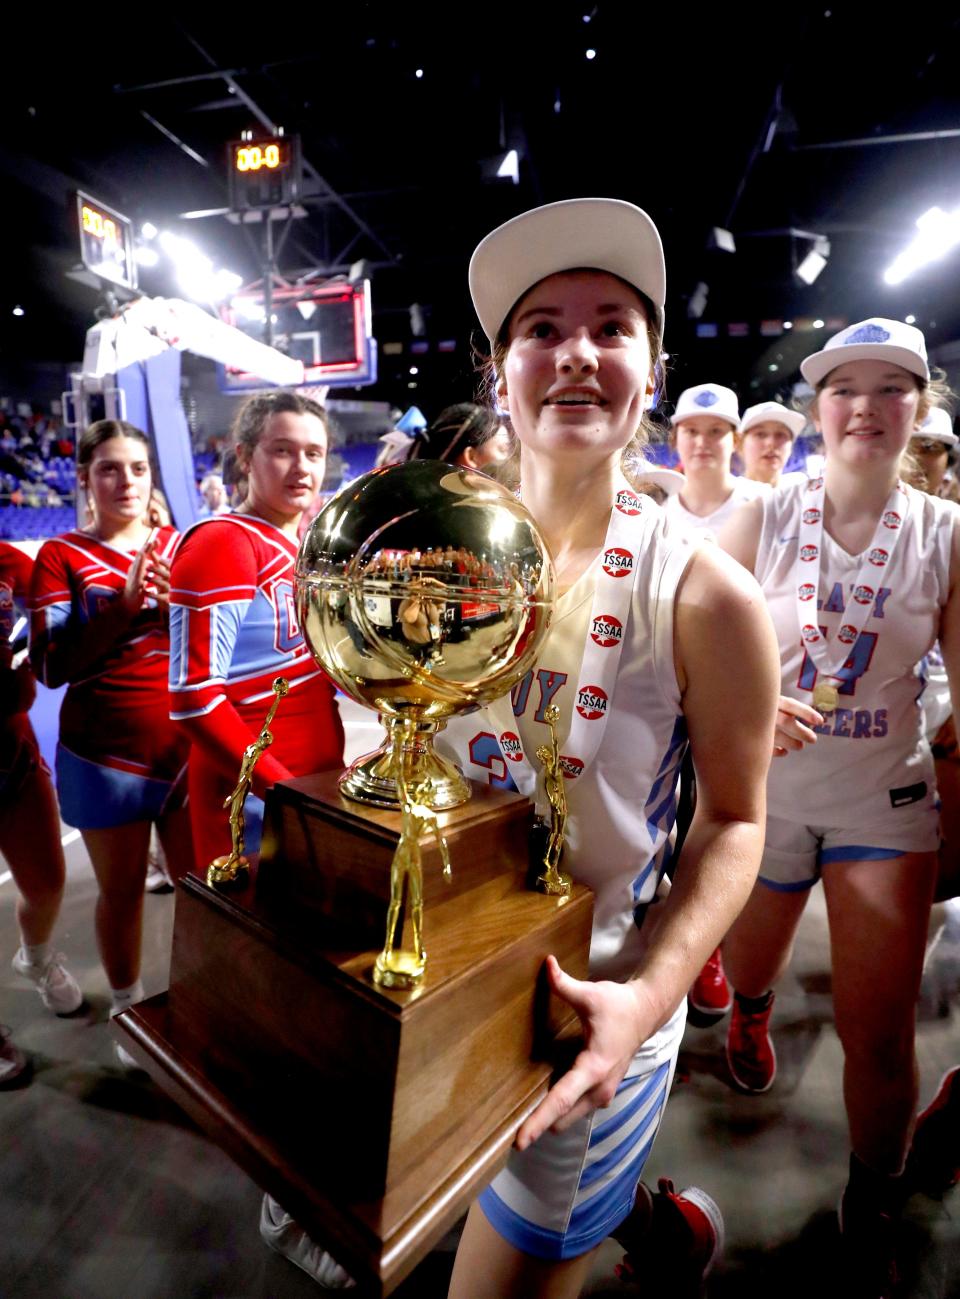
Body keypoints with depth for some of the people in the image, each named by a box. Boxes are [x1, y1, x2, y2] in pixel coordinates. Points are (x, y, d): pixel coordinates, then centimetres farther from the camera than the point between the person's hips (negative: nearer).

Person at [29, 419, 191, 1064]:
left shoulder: (181, 546, 5)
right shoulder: (62, 556, -2)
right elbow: (52, 666, -11)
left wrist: (178, 605, -16)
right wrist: (124, 604, -22)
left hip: (189, 748, 2)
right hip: (107, 756, -2)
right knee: (122, 890, 12)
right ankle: (128, 1008, 36)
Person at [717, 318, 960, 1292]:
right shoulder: (760, 520, -6)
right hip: (762, 793, 0)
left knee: (880, 1035, 6)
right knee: (750, 970, 22)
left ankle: (872, 1212, 37)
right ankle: (750, 1014, 61)